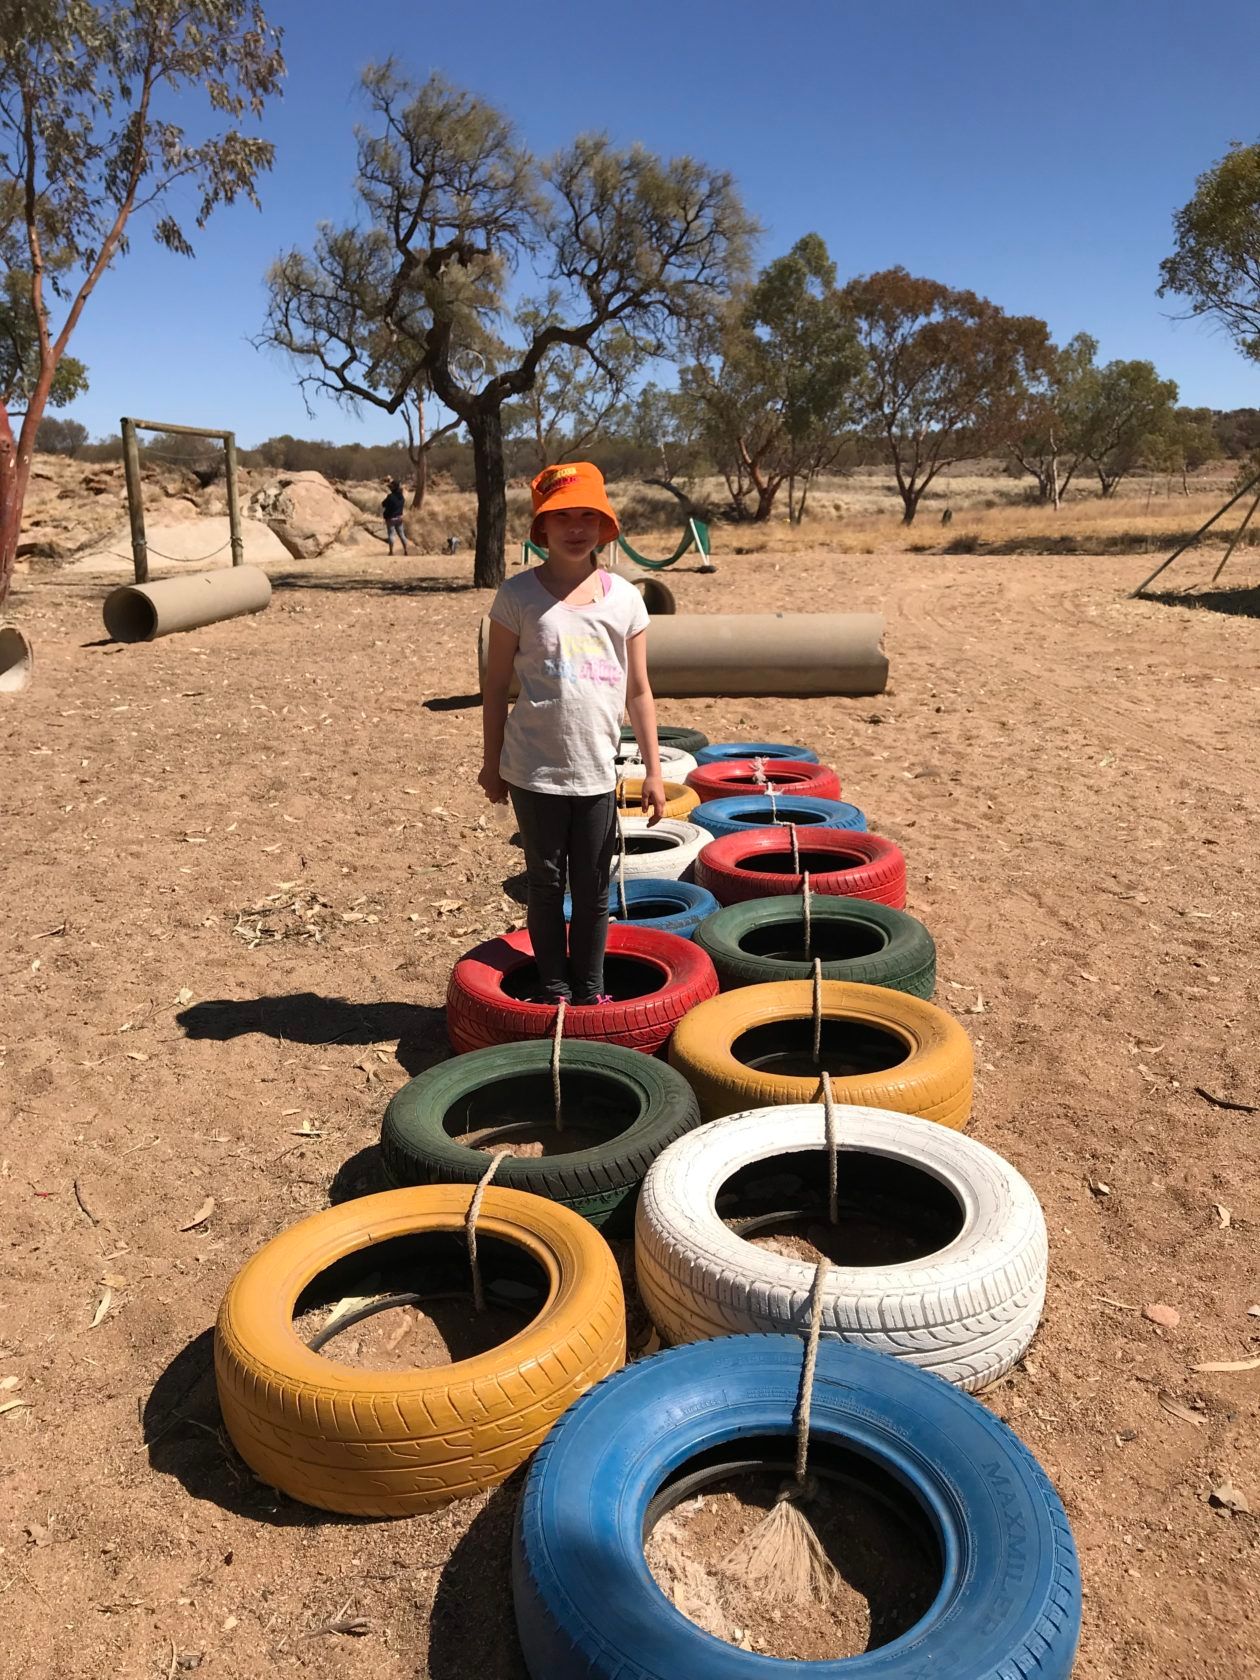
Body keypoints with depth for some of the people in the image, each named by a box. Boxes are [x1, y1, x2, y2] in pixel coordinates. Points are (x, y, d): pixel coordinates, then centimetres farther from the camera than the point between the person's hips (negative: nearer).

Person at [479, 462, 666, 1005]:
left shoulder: (623, 597, 2)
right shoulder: (519, 595, -4)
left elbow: (638, 691, 5)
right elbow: (495, 685, 1)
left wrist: (653, 771, 4)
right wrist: (492, 762, 2)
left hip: (597, 771, 2)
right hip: (534, 770, -2)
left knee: (593, 887, 11)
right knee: (546, 882, 11)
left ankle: (589, 990, 28)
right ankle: (554, 989, 27)